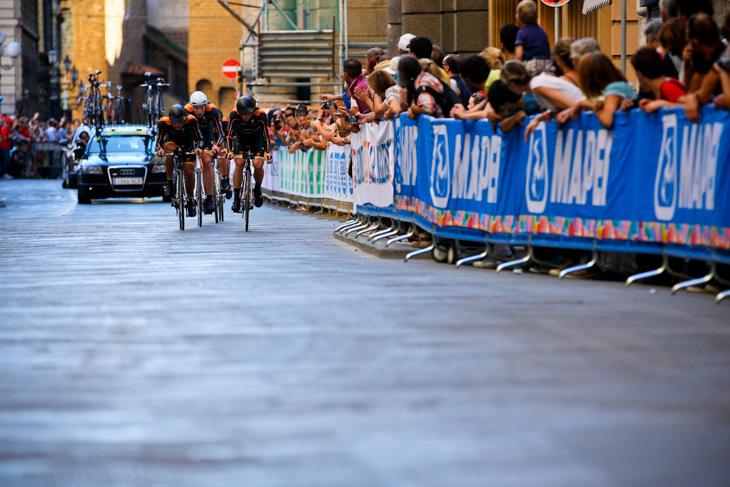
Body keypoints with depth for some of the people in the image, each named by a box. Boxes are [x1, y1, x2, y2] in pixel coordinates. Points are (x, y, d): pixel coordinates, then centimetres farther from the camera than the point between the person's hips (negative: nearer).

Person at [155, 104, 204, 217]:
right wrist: (159, 149, -43)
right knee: (170, 152, -36)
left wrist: (199, 148, -44)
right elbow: (159, 142, -21)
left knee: (189, 172, -11)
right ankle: (169, 181, -18)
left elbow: (200, 138, -23)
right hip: (171, 140, 0)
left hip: (187, 143, 0)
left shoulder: (191, 121, -32)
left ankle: (190, 200, 10)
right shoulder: (163, 123, -31)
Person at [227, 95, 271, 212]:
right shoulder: (234, 115, -30)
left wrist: (266, 152, -34)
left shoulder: (261, 115, -32)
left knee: (258, 165, -21)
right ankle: (236, 198, -11)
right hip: (241, 138, 1)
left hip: (257, 139, -1)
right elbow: (230, 135, -22)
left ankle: (257, 189, 8)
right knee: (239, 163, -19)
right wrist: (230, 151, -33)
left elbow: (265, 136, -24)